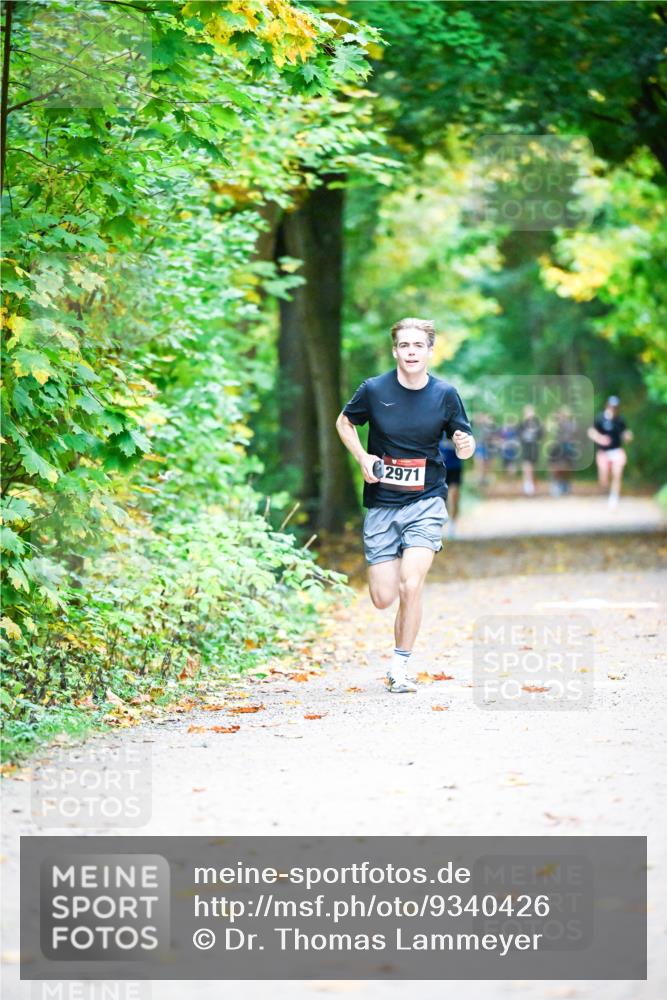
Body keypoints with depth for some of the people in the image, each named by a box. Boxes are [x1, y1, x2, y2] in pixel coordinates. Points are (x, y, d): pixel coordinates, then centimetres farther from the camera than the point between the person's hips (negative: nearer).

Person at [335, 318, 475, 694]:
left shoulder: (445, 394, -5)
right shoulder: (374, 389, -6)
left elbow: (464, 446, 4)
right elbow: (344, 422, 11)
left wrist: (466, 445, -21)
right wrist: (363, 457, -6)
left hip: (426, 501, -1)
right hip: (381, 505, 1)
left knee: (410, 586, -18)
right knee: (383, 598, -1)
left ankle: (400, 666, -1)